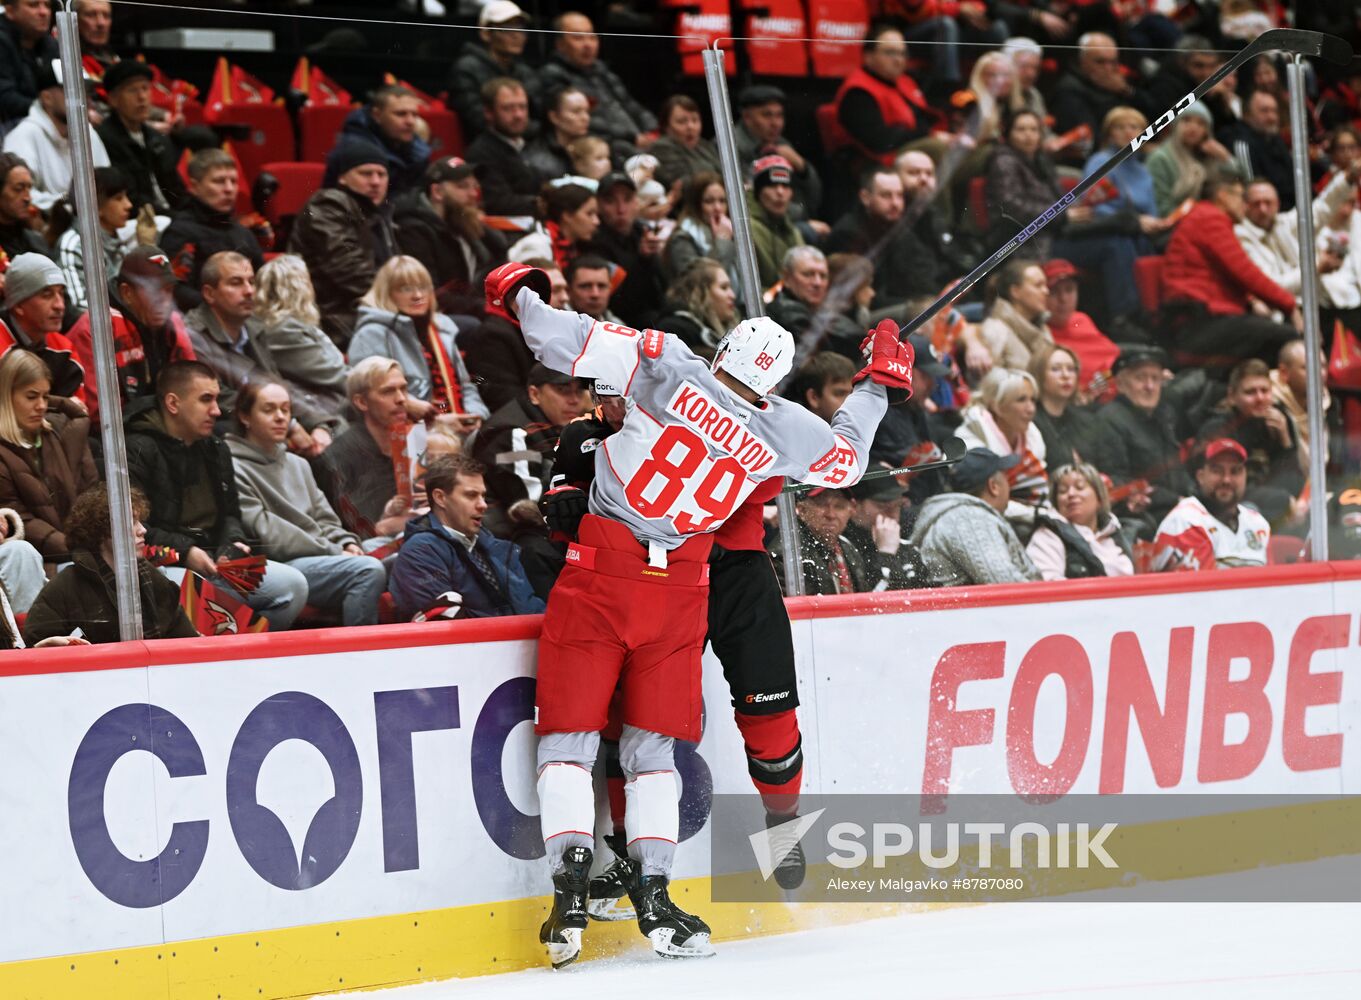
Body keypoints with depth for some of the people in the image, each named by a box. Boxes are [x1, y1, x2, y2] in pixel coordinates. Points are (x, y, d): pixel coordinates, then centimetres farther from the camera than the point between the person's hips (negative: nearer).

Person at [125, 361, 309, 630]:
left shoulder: (215, 449, 20)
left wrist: (233, 543, 5)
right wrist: (185, 552, -18)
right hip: (167, 565, -8)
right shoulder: (138, 451, -6)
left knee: (293, 584, -10)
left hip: (214, 560, 8)